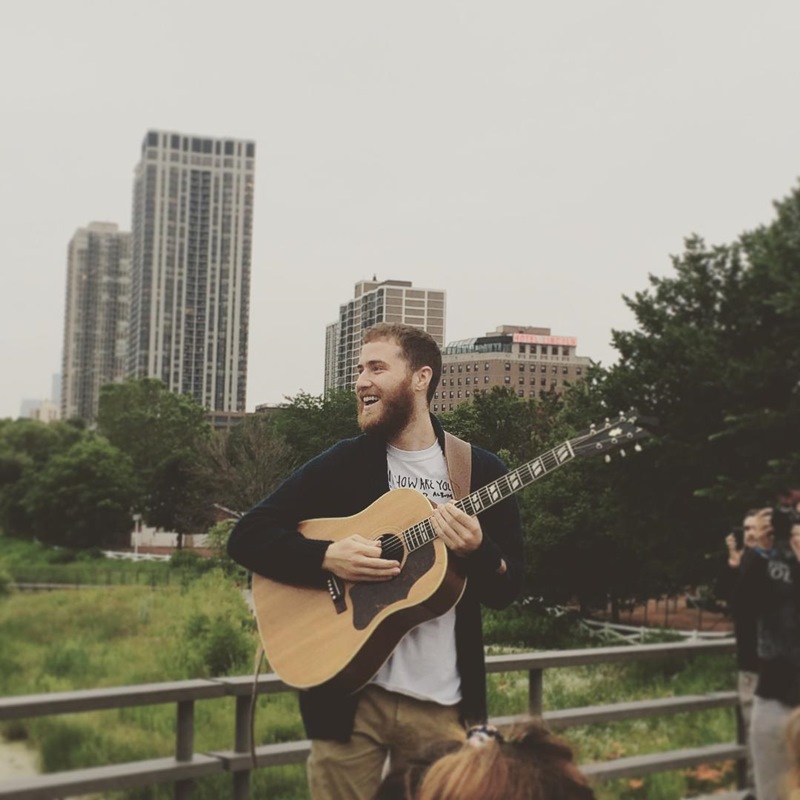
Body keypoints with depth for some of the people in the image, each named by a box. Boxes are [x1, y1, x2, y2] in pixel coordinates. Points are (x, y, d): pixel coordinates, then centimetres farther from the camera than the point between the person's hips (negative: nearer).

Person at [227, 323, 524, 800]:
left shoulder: (482, 472, 1)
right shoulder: (342, 464, 0)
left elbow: (508, 590, 2)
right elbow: (247, 537, -3)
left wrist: (476, 551, -20)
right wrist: (328, 557, -19)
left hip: (443, 704, 1)